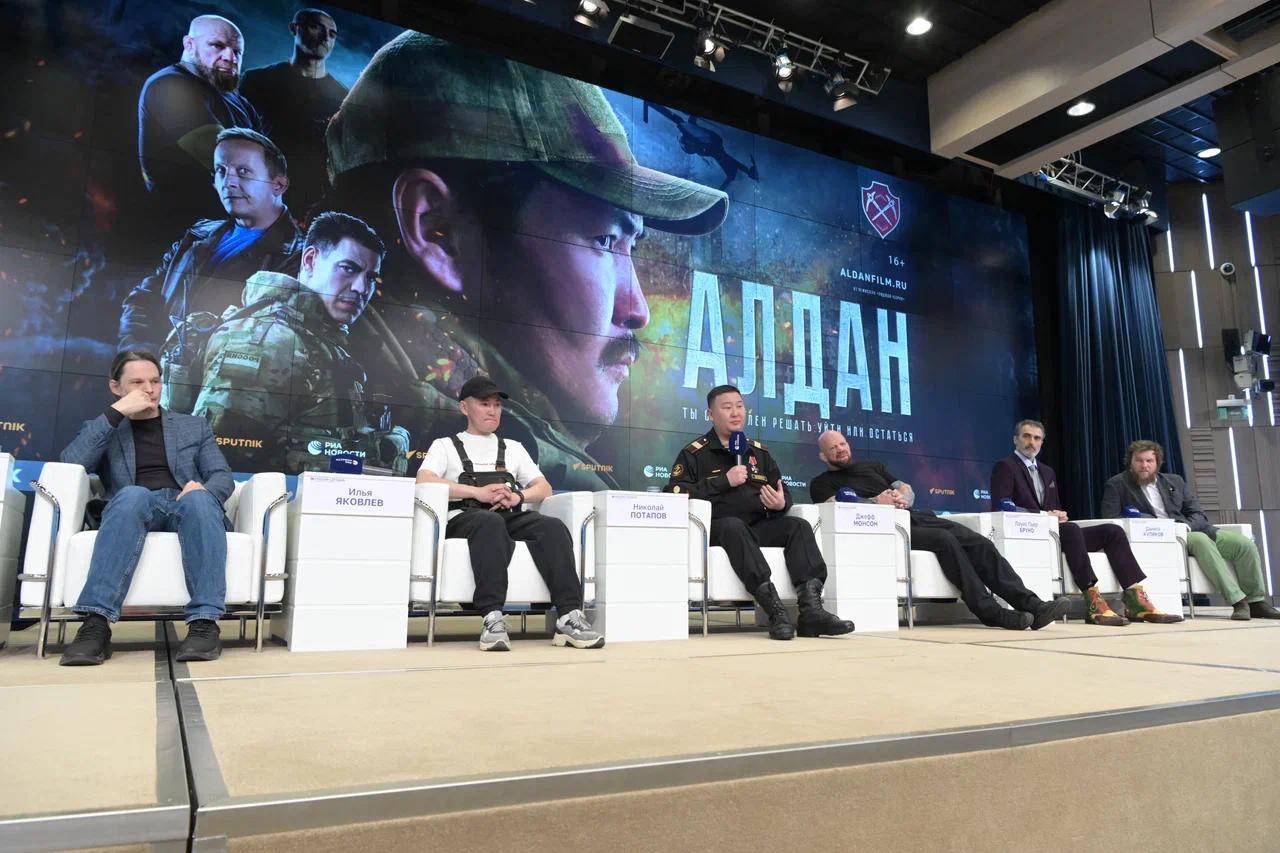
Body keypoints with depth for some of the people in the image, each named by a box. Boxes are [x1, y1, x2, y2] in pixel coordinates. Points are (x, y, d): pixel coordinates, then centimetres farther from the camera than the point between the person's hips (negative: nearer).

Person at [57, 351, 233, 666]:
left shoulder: (194, 426, 24)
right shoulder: (102, 429, 22)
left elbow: (223, 477, 13)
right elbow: (70, 464, 1)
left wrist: (205, 488, -12)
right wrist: (115, 412, -3)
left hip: (187, 507, 1)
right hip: (135, 507, 0)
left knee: (199, 498, -37)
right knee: (132, 494, -38)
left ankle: (204, 622, -46)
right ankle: (97, 623, -46)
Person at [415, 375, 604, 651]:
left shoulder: (513, 448, 30)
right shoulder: (445, 445, 19)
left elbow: (544, 488, 21)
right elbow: (424, 482, -1)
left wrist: (518, 496, -4)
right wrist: (478, 492, -13)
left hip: (510, 517, 4)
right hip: (465, 517, -3)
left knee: (553, 527, -28)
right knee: (490, 523, -40)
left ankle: (569, 617, -37)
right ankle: (493, 618, -48)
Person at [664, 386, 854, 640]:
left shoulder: (759, 452, 21)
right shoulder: (694, 453, 7)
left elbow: (784, 494, 23)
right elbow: (676, 494, -8)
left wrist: (781, 504, -3)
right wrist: (724, 481, -11)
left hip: (759, 528, 5)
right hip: (717, 529, -4)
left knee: (798, 525, -20)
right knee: (733, 526, -36)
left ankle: (811, 610, -34)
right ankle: (774, 609, -45)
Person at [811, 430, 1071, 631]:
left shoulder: (871, 465, 29)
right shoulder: (822, 483, 12)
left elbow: (908, 489, 23)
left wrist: (901, 498, -2)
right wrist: (876, 502, -18)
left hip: (916, 515, 6)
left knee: (979, 542, -15)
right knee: (946, 539, -32)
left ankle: (1030, 604, -23)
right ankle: (989, 611, -33)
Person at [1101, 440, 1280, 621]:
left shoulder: (1175, 482, 18)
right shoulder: (1116, 485, 5)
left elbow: (1198, 514, 13)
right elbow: (1110, 519, -4)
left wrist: (1185, 526, -10)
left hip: (1190, 530, 6)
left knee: (1245, 543, -14)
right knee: (1200, 539, -33)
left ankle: (1256, 602, -2)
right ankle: (1237, 601, -33)